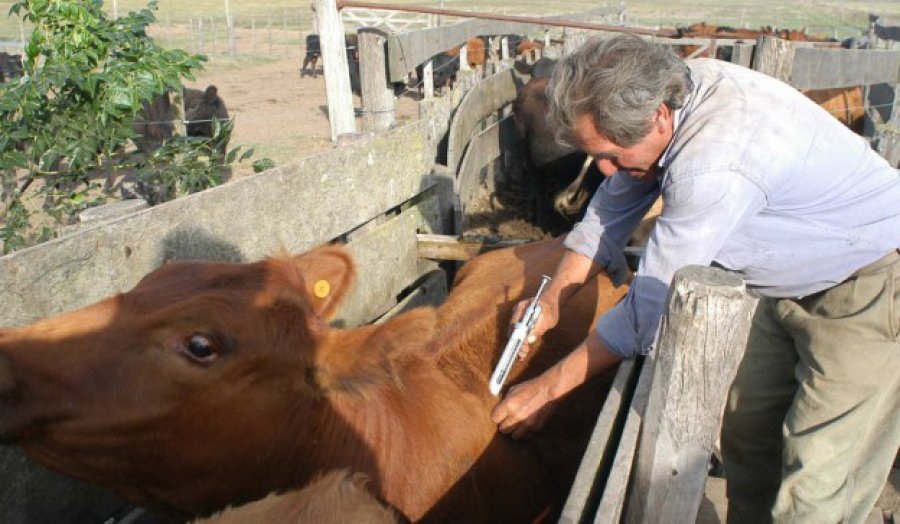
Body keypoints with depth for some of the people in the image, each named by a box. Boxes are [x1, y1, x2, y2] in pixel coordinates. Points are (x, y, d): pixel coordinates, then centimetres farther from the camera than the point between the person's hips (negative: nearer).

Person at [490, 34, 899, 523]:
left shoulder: (715, 166, -37)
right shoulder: (666, 89, -11)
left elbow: (651, 308, -29)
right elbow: (611, 208, 2)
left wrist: (547, 389, -18)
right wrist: (552, 300, -6)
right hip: (795, 284, 8)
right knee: (747, 435, 14)